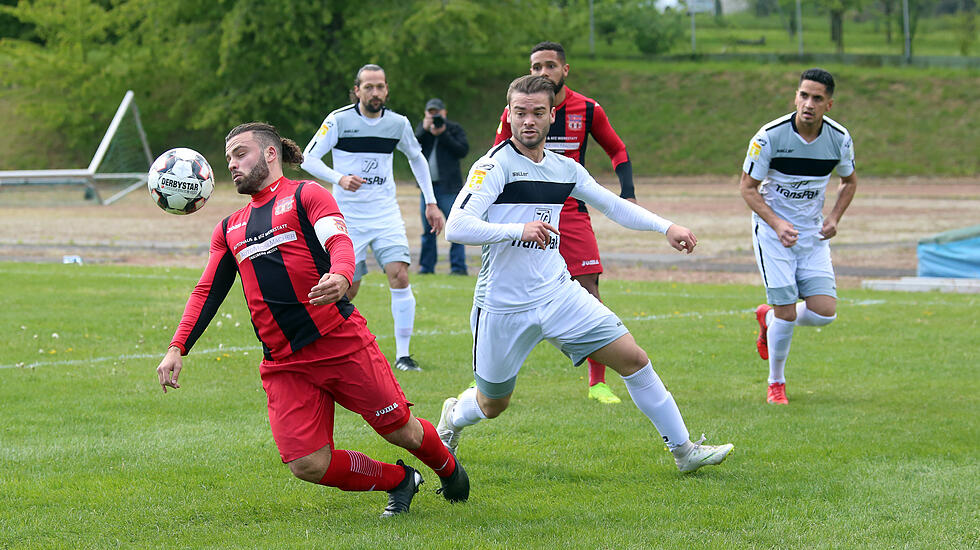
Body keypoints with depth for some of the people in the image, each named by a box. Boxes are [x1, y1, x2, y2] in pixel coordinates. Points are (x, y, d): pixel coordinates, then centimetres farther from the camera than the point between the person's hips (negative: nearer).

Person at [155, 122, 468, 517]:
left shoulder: (305, 195, 4)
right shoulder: (230, 229, 20)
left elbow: (340, 242, -11)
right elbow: (207, 292, 18)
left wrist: (340, 277, -34)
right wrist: (178, 348, 5)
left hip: (342, 342, -4)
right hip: (283, 365, 4)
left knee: (399, 430, 0)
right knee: (307, 465, -10)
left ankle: (449, 469, 35)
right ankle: (399, 481, 15)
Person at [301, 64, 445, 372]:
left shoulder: (398, 124, 3)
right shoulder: (339, 120, -8)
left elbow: (417, 158, 20)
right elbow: (308, 159, -8)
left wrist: (431, 202, 15)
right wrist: (339, 178, -24)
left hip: (386, 214, 2)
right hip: (348, 216, -2)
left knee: (400, 277, -15)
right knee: (347, 291, -2)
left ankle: (403, 355, -8)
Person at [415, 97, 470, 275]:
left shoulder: (454, 129, 3)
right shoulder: (422, 128, 14)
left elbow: (463, 150, -10)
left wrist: (443, 135, -14)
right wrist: (423, 130, -12)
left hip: (448, 187, -4)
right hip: (428, 186, 4)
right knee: (428, 228, 8)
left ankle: (458, 266, -9)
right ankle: (426, 266, 14)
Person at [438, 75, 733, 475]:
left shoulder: (564, 169, 7)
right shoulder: (494, 166, -14)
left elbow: (613, 205, 19)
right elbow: (456, 227, -24)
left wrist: (666, 227, 7)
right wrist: (518, 229, -35)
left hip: (558, 292, 5)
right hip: (503, 306, -5)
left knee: (633, 358, -5)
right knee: (492, 404, 9)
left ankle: (683, 450, 3)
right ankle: (453, 418, 45)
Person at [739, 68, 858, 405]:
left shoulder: (839, 139, -7)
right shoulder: (770, 136, -18)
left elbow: (849, 181, 12)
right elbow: (748, 187, -8)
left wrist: (834, 218, -4)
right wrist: (777, 224, -22)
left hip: (813, 234, 4)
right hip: (772, 230, -3)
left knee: (824, 312, -9)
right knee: (787, 312, -12)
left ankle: (769, 317, 24)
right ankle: (776, 383, 13)